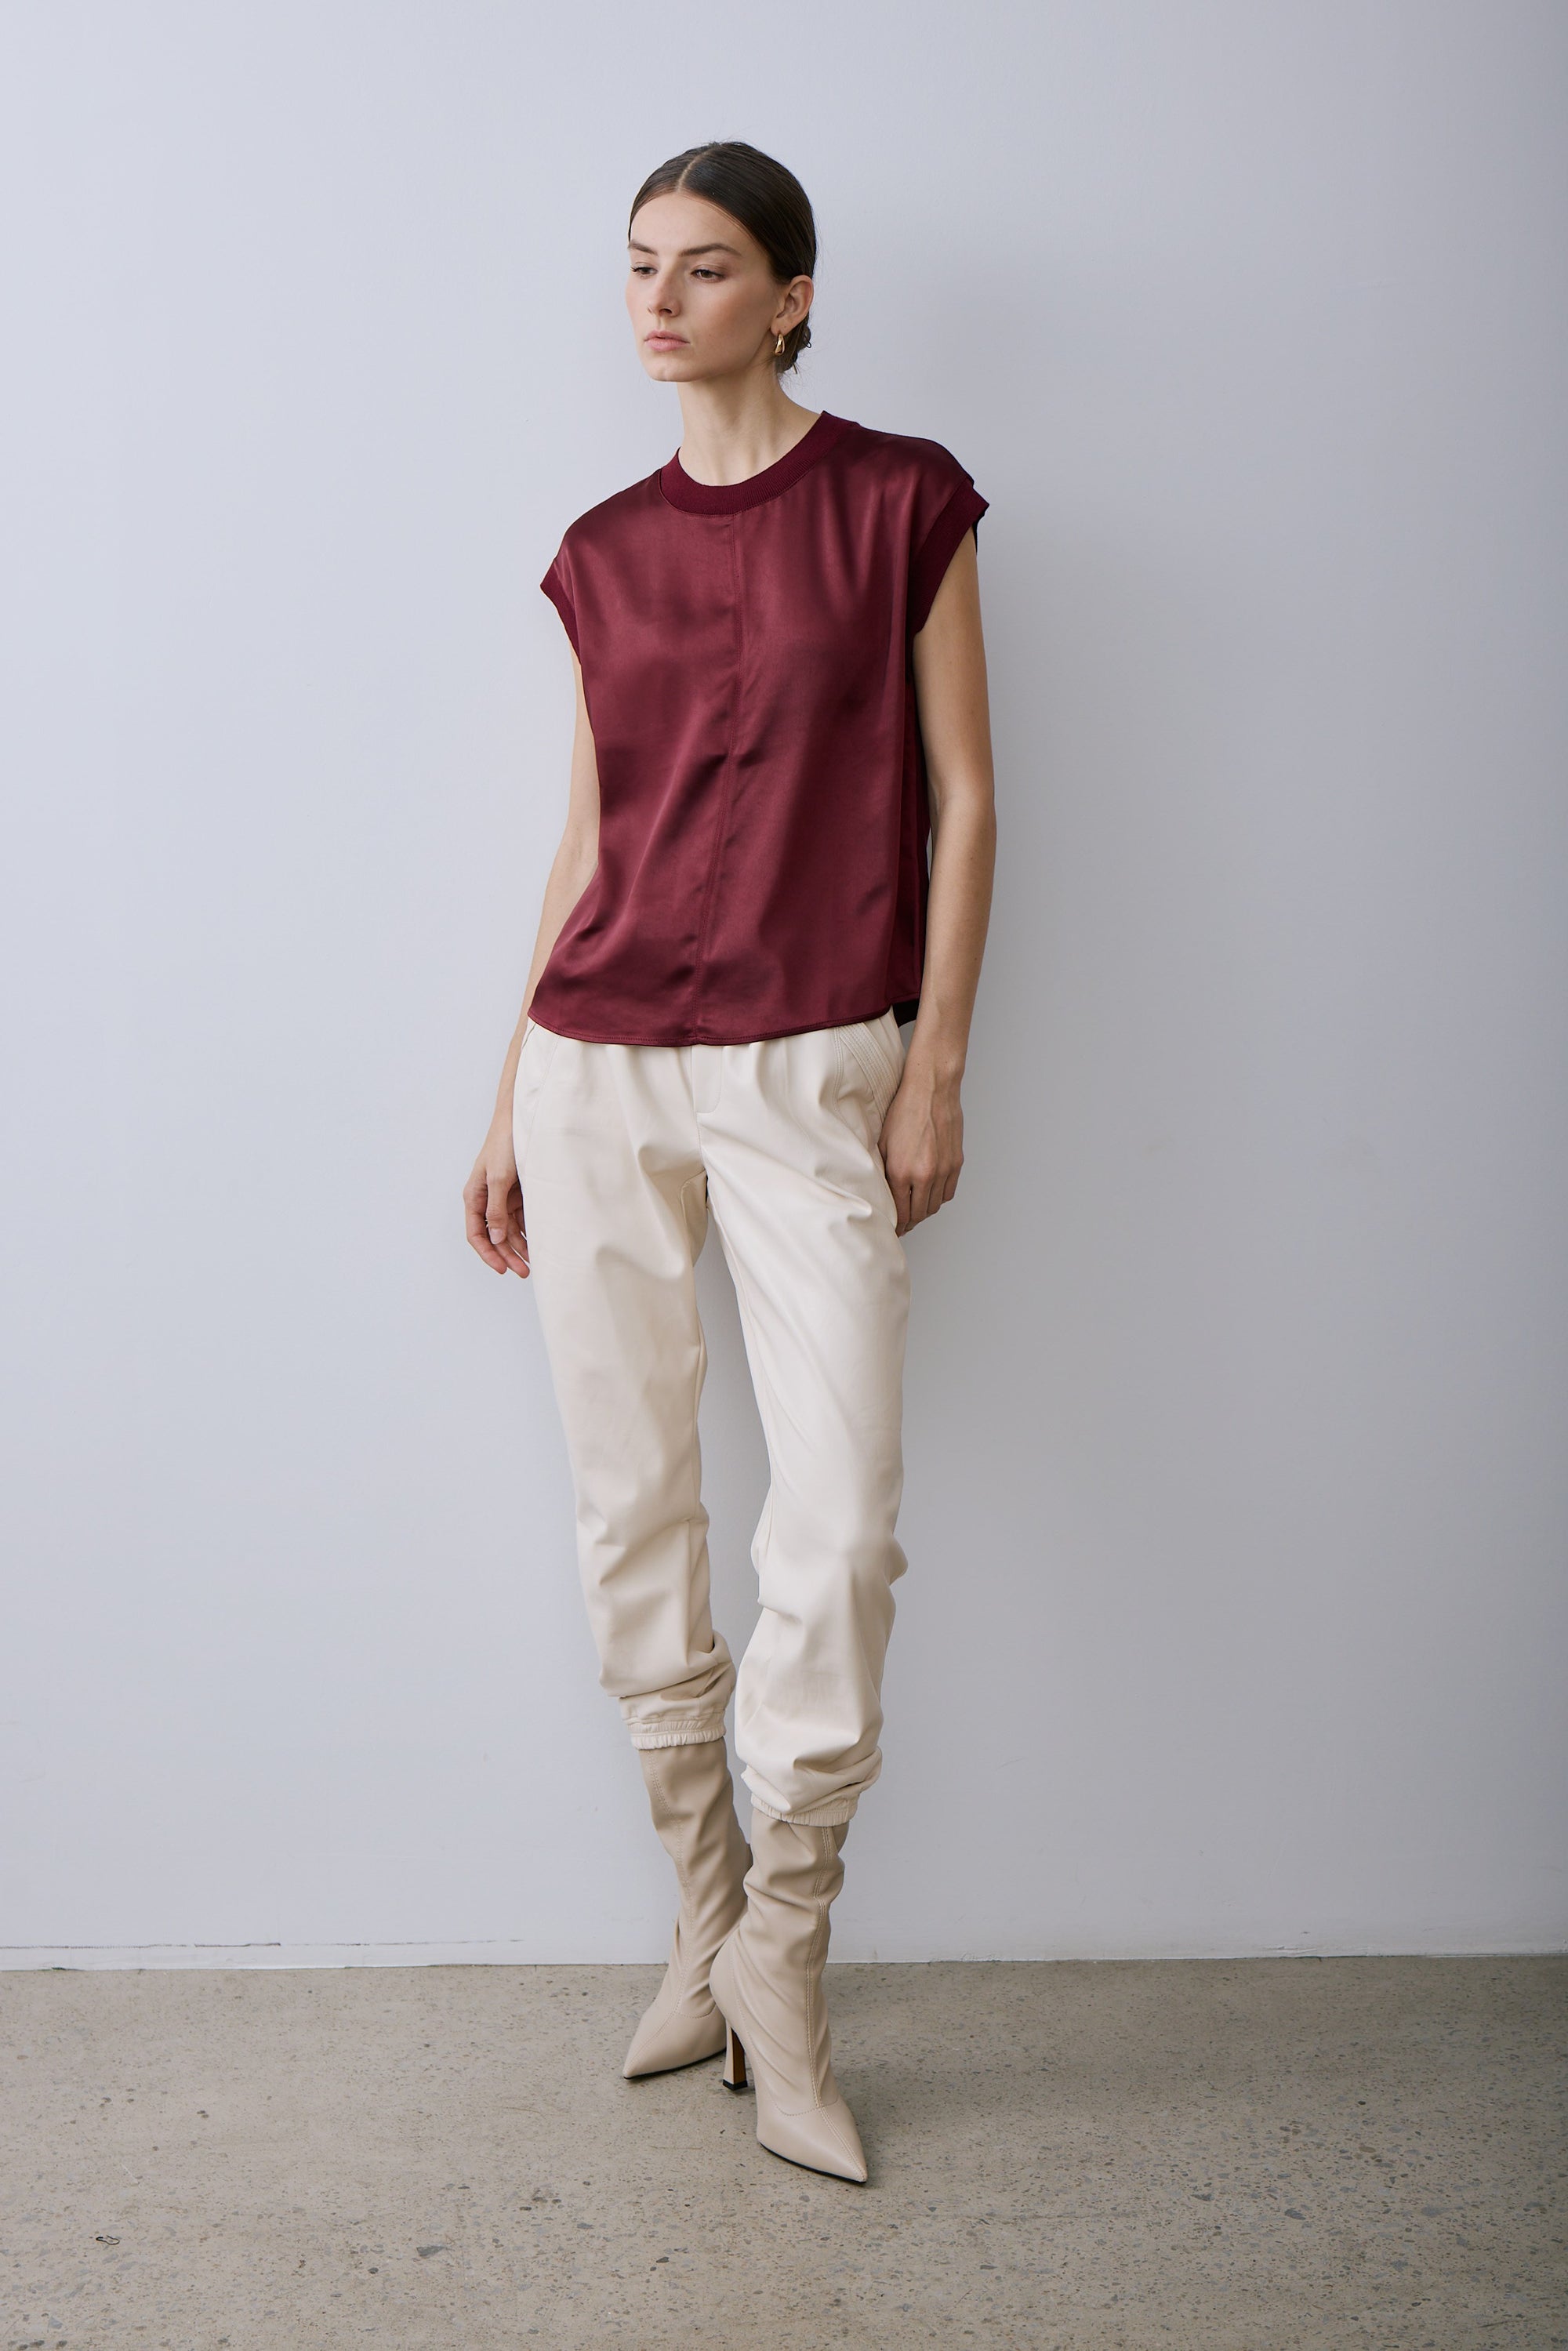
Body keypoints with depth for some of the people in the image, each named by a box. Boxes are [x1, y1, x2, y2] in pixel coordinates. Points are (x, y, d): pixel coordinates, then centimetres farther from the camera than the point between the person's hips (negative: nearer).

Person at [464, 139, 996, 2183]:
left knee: (840, 1525, -10)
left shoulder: (901, 501, 2)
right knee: (633, 1516, 6)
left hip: (811, 1072, -3)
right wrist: (510, 1098, 12)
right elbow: (586, 839, 14)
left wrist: (938, 1063, -7)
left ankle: (782, 1951, 11)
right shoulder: (604, 552, 11)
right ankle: (705, 1924, 23)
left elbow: (965, 800, 1)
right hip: (599, 1060, 4)